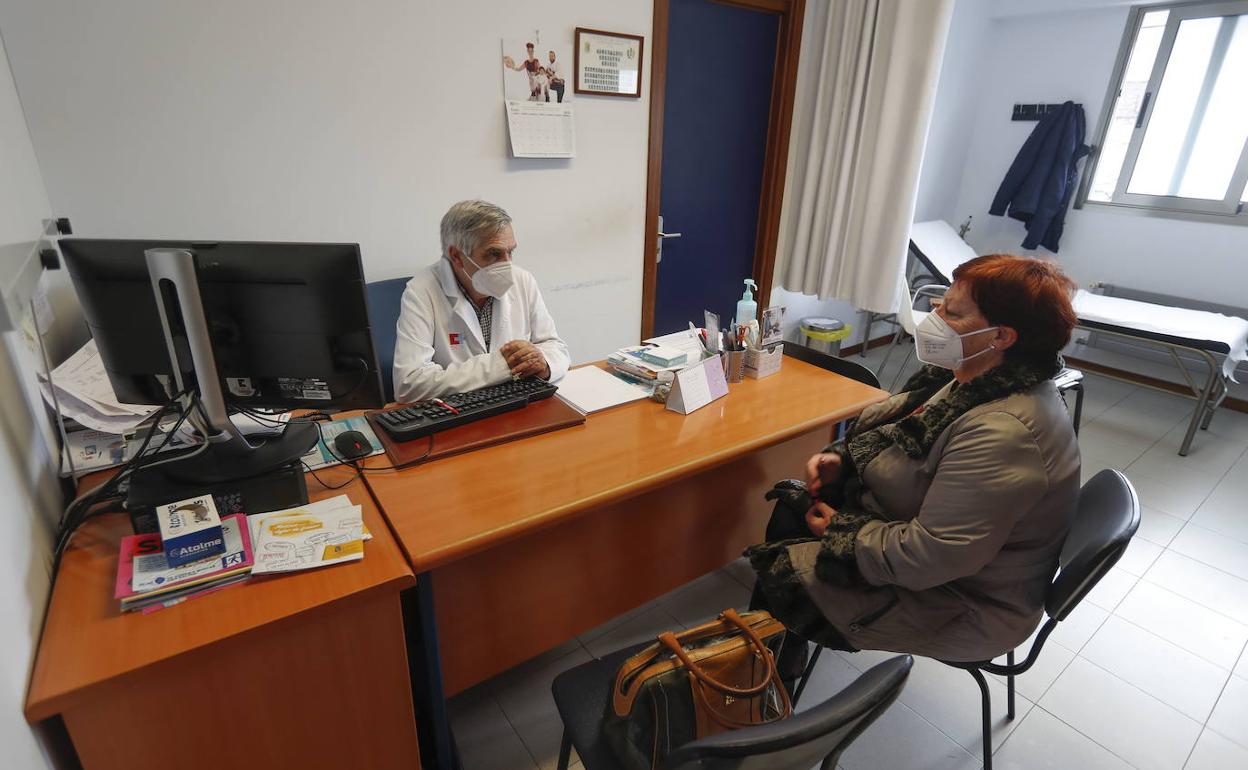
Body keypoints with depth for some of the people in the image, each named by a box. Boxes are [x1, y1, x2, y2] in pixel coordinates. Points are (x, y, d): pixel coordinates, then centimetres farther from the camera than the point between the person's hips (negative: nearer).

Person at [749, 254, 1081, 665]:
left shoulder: (1002, 433, -35)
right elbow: (905, 444, 11)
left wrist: (840, 532, -18)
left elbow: (930, 557, -33)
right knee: (791, 506, 6)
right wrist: (843, 457, -7)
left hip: (959, 605, -9)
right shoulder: (971, 377, -4)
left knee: (782, 574, -8)